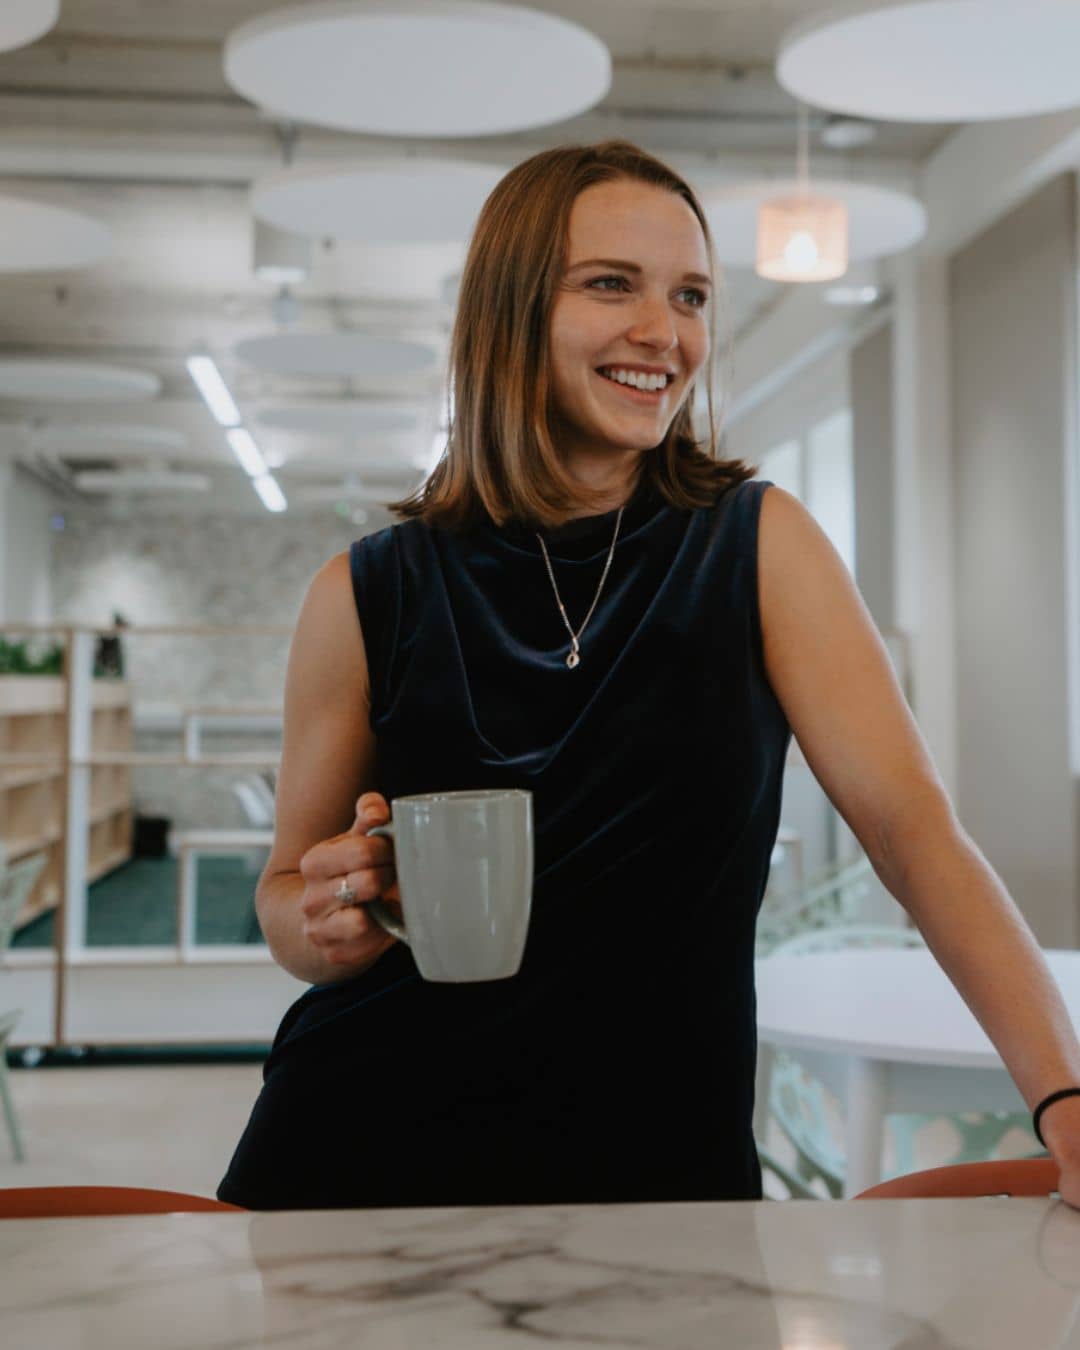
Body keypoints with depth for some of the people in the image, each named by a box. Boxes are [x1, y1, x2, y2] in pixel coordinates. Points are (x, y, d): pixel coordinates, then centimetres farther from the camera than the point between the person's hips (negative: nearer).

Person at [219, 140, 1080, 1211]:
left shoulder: (759, 545, -3)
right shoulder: (368, 596, -3)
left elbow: (912, 824, -10)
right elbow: (288, 892, 7)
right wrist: (326, 925, -16)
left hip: (656, 1161, 1)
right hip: (365, 1154, 0)